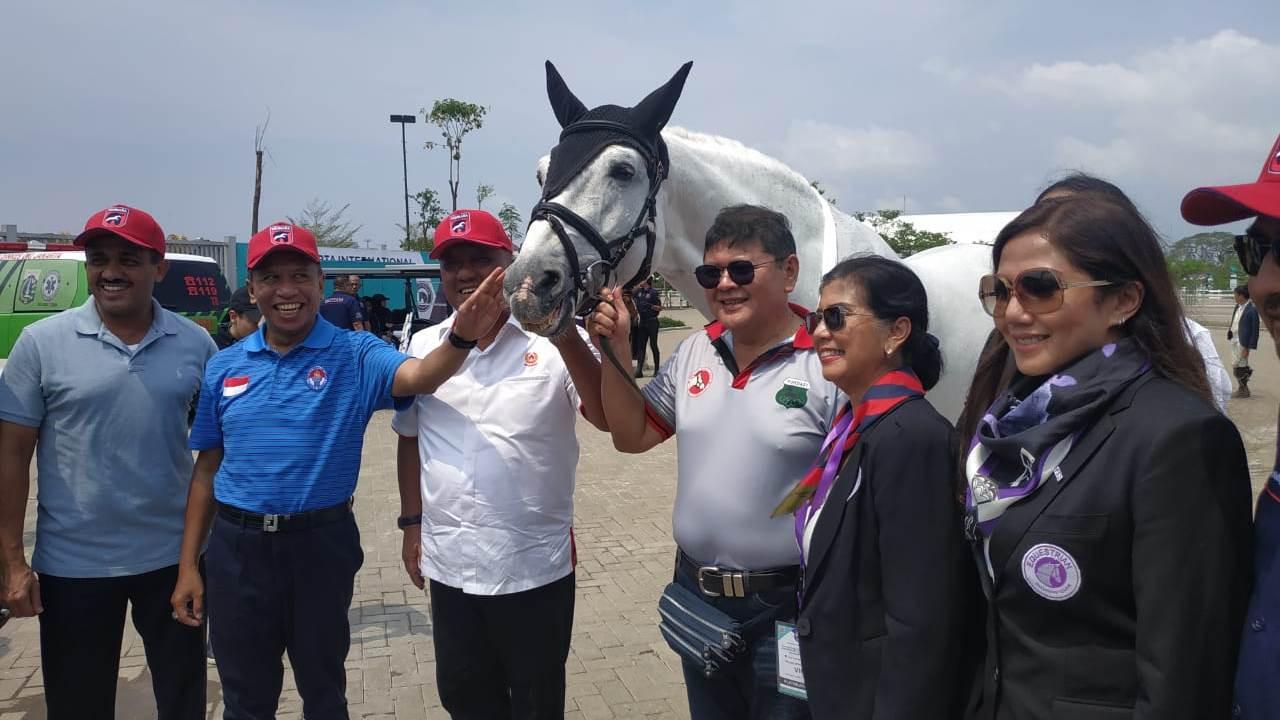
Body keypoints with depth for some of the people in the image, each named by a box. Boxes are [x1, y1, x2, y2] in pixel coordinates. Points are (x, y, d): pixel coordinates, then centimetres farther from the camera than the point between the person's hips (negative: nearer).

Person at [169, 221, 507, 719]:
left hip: (321, 545, -2)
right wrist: (188, 565, 6)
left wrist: (461, 337, -50)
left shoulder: (355, 355, -8)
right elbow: (206, 468, 7)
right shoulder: (224, 367, 2)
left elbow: (420, 377, -29)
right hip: (236, 547, 3)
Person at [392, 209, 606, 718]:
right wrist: (412, 523, 12)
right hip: (448, 564, 4)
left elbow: (606, 417, -21)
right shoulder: (424, 345, 4)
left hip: (536, 565, -3)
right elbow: (410, 440, 13)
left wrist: (565, 333, -32)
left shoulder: (554, 341, -9)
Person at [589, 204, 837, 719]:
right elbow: (631, 436, 9)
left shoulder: (828, 364, -18)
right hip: (696, 592, 6)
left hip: (785, 604, -6)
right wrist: (616, 351, -5)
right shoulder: (694, 352, 2)